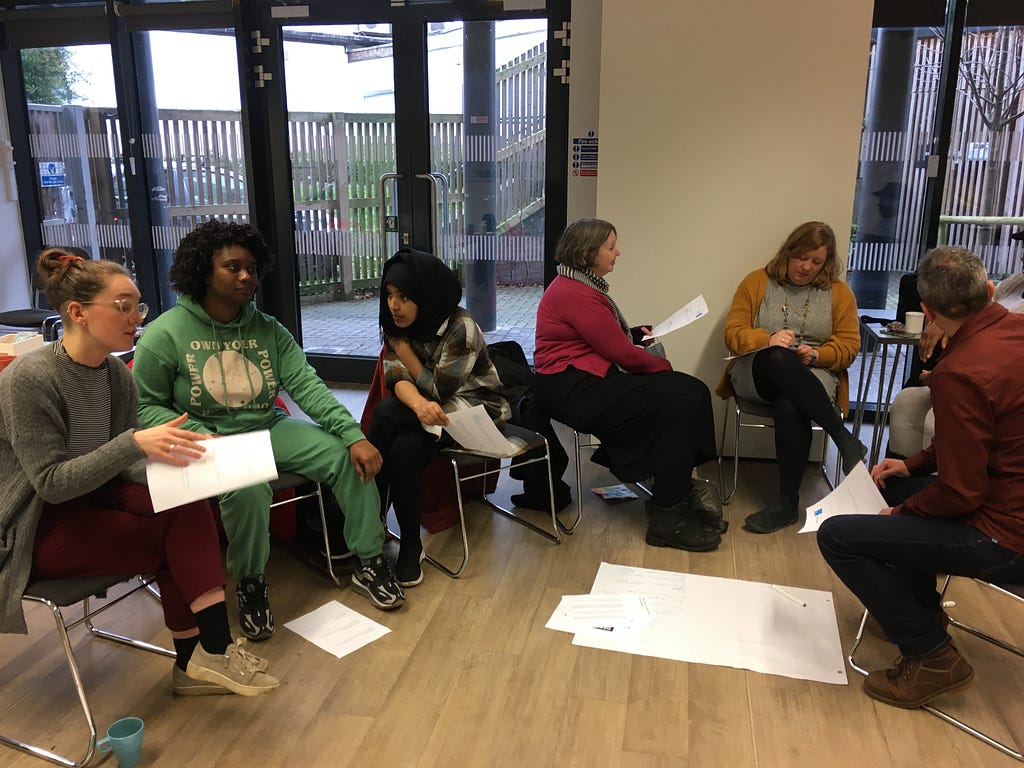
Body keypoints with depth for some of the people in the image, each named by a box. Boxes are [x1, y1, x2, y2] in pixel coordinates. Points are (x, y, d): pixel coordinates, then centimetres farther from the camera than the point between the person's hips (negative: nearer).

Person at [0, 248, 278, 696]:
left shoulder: (115, 373, -2)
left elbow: (126, 463, 2)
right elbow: (51, 482, -23)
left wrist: (169, 461, -20)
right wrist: (134, 443, -35)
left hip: (92, 494, 6)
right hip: (36, 528, -6)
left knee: (189, 509, -20)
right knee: (177, 541, -20)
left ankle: (196, 662, -14)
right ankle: (203, 657, -4)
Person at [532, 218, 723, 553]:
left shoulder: (579, 286, 15)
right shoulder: (576, 295, -17)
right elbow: (622, 353, -15)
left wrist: (635, 333, 7)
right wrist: (664, 366, -1)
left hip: (589, 380, 10)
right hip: (573, 390, -10)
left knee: (691, 391, -1)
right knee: (678, 401, -17)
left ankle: (676, 496, 5)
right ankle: (667, 520, -10)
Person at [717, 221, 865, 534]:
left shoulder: (839, 292, 14)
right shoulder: (757, 282, 10)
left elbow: (848, 345, 9)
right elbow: (733, 334, 3)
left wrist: (817, 355, -13)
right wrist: (768, 339, -17)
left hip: (812, 377, 0)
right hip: (757, 371, 0)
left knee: (789, 406, -39)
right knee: (778, 359, -40)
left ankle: (788, 501, -30)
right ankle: (843, 437, -34)